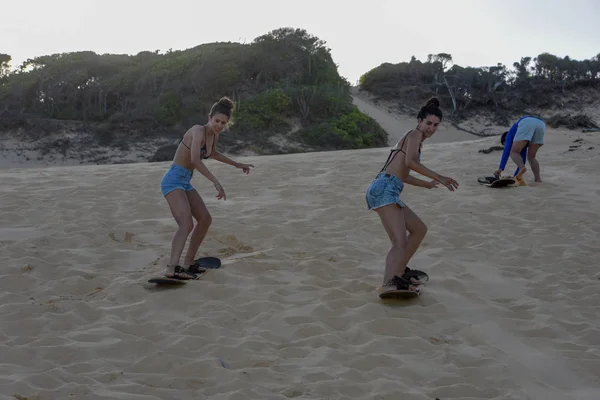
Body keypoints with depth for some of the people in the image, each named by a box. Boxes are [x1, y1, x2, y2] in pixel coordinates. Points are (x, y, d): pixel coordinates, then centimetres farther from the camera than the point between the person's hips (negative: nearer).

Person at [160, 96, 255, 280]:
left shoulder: (214, 135, 10)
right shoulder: (199, 130, -17)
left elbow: (212, 153, 33)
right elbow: (195, 159, -32)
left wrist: (237, 164, 40)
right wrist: (216, 183, -34)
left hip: (184, 182, 9)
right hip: (173, 180, -9)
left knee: (205, 219, 15)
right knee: (187, 225, -25)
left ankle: (188, 263, 22)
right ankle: (172, 269, -38)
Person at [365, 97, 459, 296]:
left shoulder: (411, 138, 28)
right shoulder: (415, 134, 1)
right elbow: (410, 162, -16)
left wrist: (425, 183, 47)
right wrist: (439, 178, -15)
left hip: (385, 190, 10)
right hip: (384, 189, -10)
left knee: (419, 229, 23)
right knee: (400, 242, -25)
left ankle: (399, 272, 25)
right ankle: (388, 285, -43)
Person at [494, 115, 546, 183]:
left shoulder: (509, 134, 29)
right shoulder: (523, 142, 44)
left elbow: (507, 150, 12)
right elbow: (523, 158, 45)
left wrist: (500, 168, 3)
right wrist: (515, 176, 48)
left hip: (527, 124, -6)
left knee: (513, 153, 3)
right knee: (531, 157, 20)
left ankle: (522, 168, -28)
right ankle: (538, 178, -2)